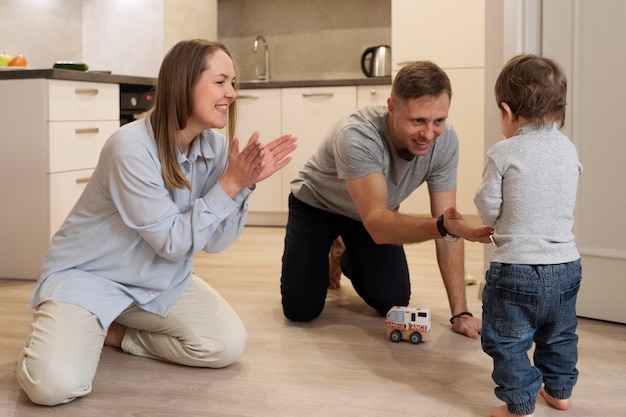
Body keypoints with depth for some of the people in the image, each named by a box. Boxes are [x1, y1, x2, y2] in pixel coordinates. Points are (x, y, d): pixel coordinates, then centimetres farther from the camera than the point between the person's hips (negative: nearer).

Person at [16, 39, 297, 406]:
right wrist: (229, 184, -27)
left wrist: (244, 184, -20)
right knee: (56, 383, -28)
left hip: (159, 278, 6)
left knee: (228, 344, -13)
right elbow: (172, 241, -23)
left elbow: (214, 241, -6)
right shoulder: (131, 147, -27)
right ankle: (78, 334, 9)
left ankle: (114, 333, 6)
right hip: (88, 274, -6)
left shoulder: (215, 147, -7)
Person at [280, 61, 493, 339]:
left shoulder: (445, 141, -27)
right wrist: (441, 226, -67)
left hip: (376, 210, 4)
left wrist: (460, 312, -24)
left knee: (394, 304, -5)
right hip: (317, 206, -4)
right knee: (300, 309, -12)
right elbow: (377, 225, -48)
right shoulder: (356, 136, -41)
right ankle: (324, 259, 23)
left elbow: (447, 221, -21)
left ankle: (347, 258, 27)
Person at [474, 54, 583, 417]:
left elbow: (488, 209, -9)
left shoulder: (503, 153, -13)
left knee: (508, 341, 8)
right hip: (566, 264, 6)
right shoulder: (569, 149, 4)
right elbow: (564, 203, 13)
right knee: (560, 336, 25)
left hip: (516, 268, -6)